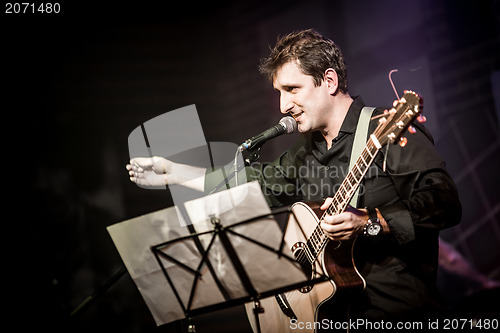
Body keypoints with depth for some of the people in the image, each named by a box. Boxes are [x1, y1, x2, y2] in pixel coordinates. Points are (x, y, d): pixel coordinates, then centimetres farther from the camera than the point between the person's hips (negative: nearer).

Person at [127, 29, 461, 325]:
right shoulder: (307, 149, 16)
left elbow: (445, 204, -19)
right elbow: (260, 182, 29)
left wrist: (368, 221, -28)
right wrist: (174, 172, 29)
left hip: (399, 309, -7)